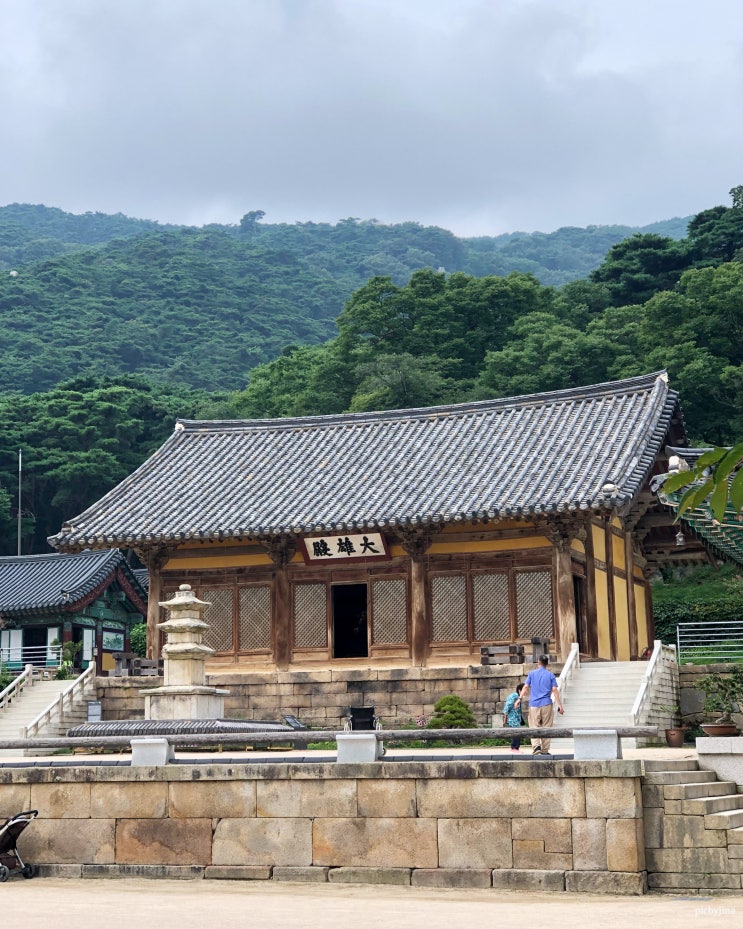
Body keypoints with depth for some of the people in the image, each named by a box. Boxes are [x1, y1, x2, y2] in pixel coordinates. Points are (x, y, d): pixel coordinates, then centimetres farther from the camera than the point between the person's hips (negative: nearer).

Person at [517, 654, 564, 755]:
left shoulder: (532, 674, 5)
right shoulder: (550, 675, 3)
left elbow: (526, 687, -2)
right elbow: (554, 690, -2)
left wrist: (520, 699, -1)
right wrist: (560, 705, -2)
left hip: (534, 705, 0)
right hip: (547, 705, 0)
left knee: (534, 727, 3)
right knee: (546, 727, 7)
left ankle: (536, 746, -19)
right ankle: (544, 750, 8)